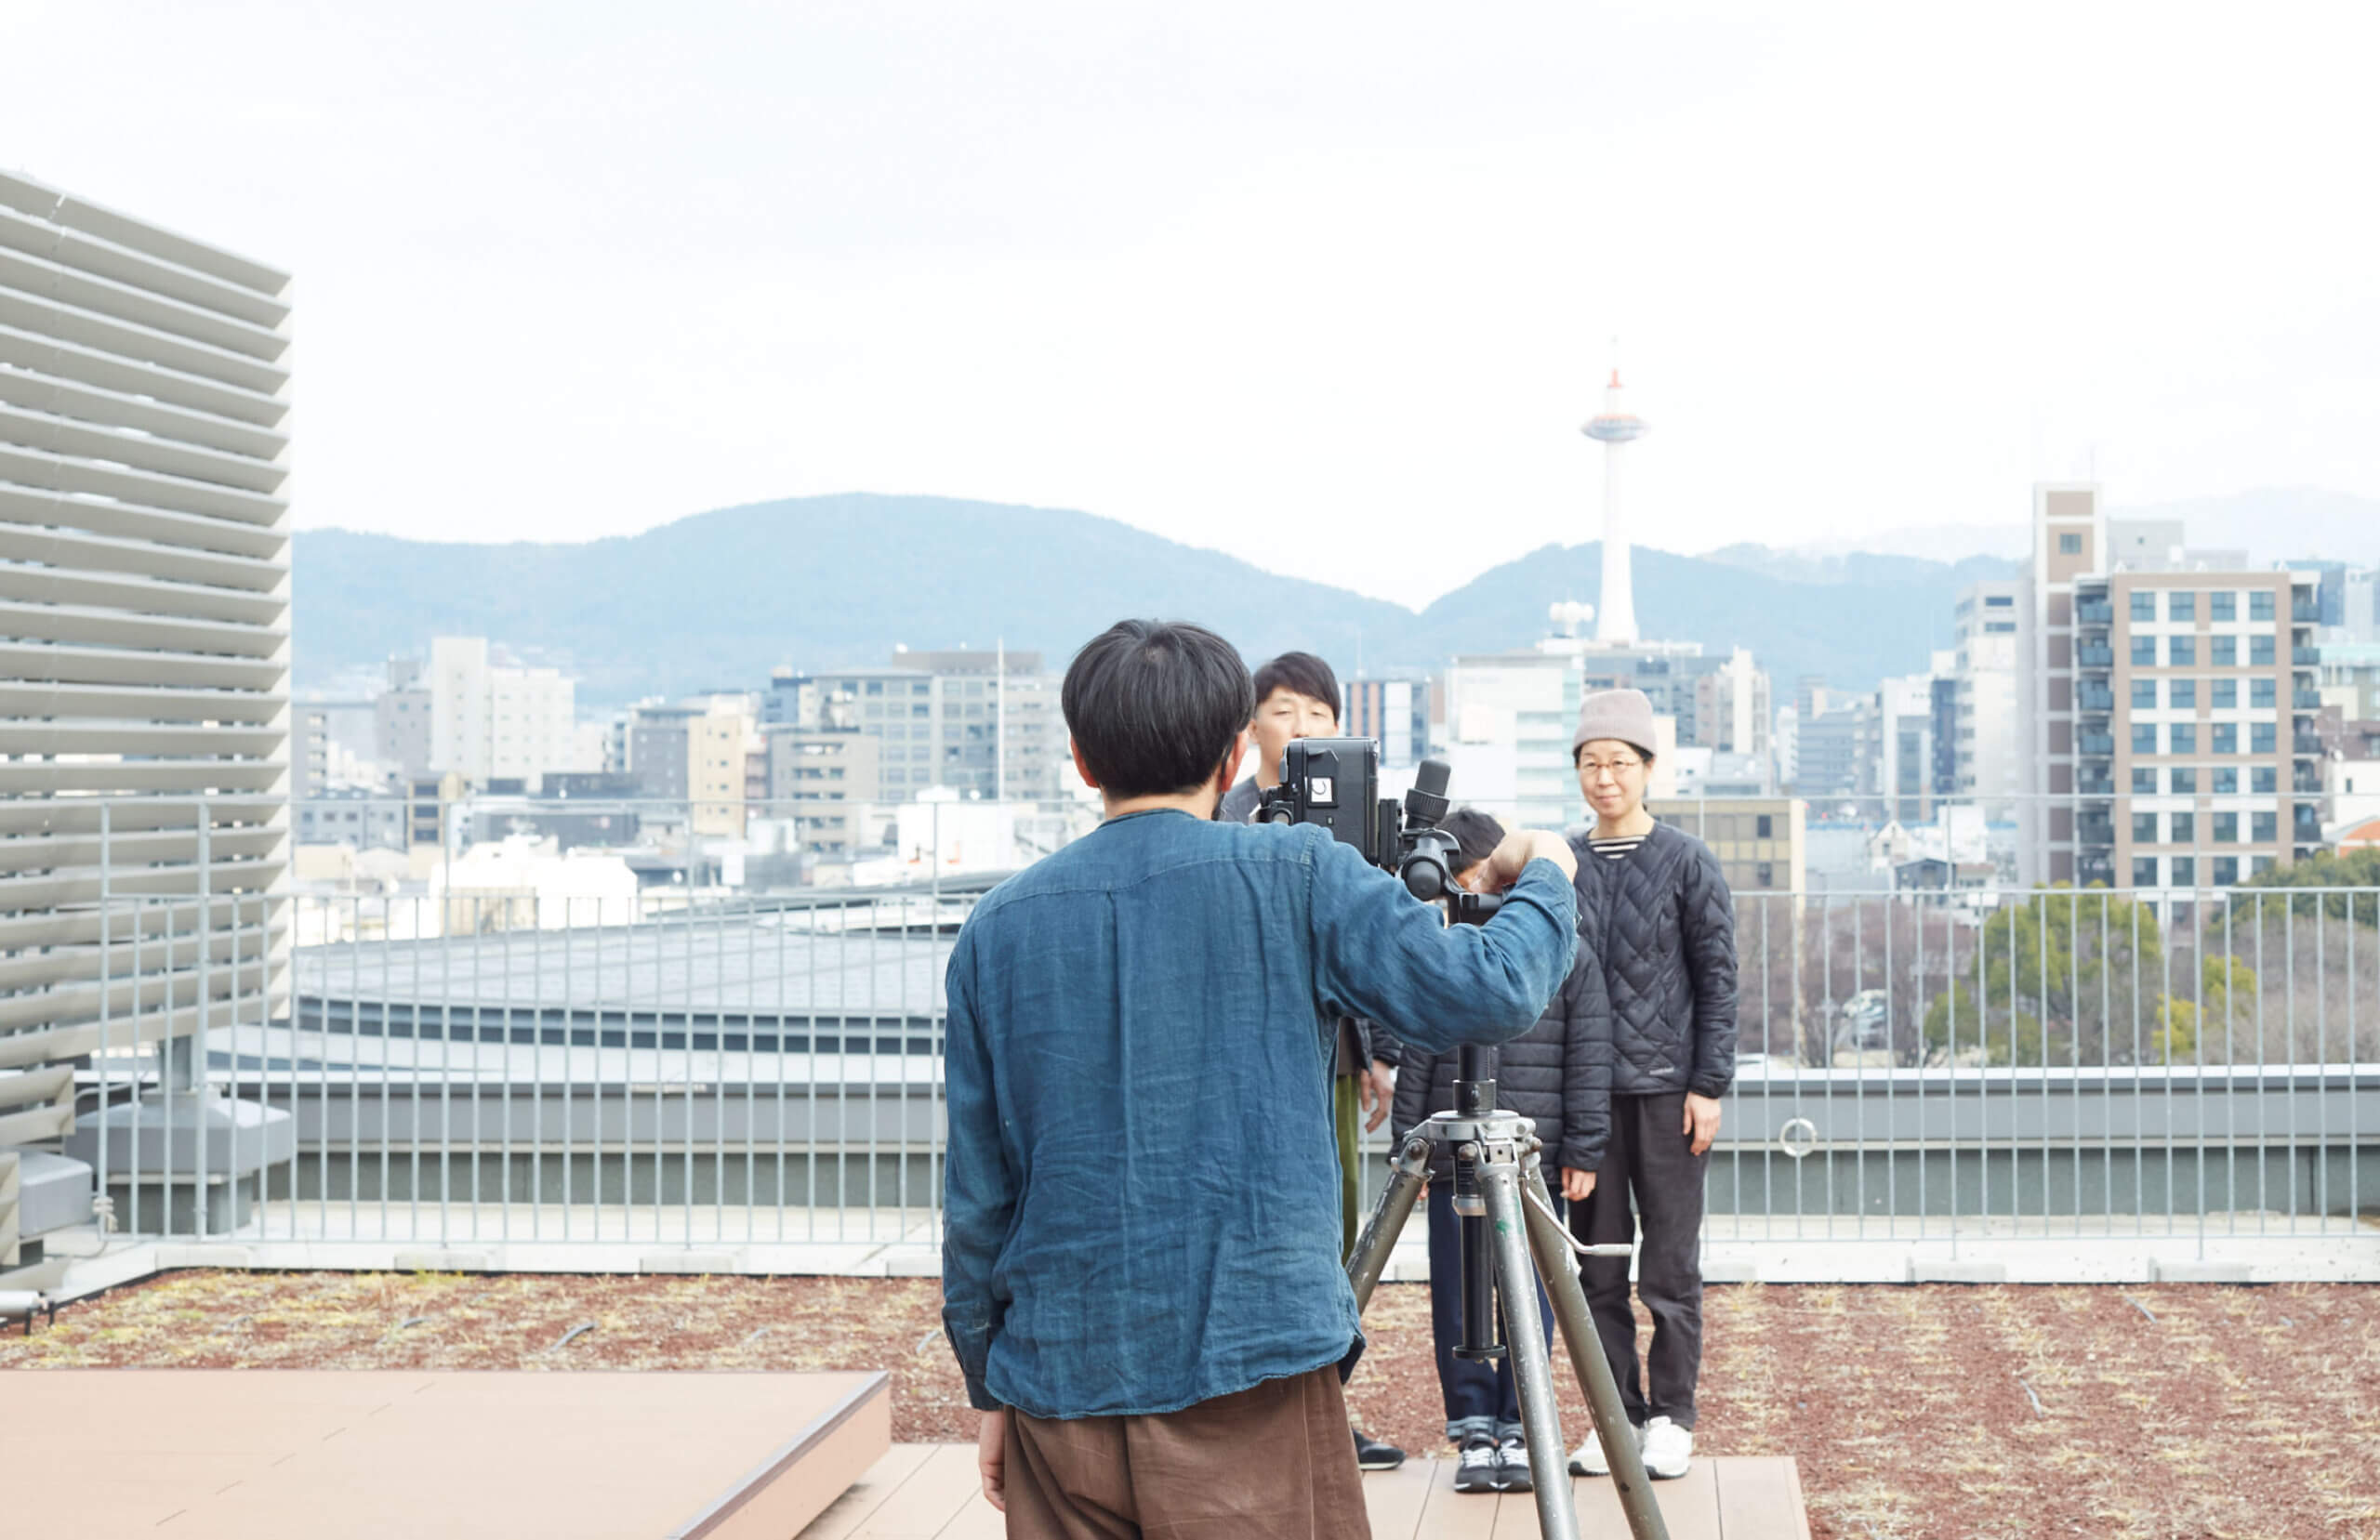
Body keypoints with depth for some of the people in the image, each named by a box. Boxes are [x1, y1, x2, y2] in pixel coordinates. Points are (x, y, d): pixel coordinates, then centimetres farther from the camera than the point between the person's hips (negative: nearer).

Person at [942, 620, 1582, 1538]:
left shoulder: (995, 928, 5)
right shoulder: (1296, 879, -4)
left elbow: (975, 1193, 8)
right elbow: (1486, 996, -7)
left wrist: (992, 1390, 17)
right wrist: (1545, 878, 13)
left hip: (1059, 1395, 4)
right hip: (1250, 1386, -3)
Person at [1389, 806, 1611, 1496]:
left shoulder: (1568, 957, 1)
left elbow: (1588, 1062, 1)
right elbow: (1415, 1060, 9)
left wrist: (1582, 1152, -3)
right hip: (1451, 1160, 2)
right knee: (1456, 1302, 4)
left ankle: (1519, 1431, 14)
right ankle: (1473, 1432, 13)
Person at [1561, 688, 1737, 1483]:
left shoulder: (1687, 862, 0)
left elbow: (1718, 980, 0)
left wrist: (1709, 1086, -6)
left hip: (1667, 1089, -3)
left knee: (1670, 1267, 1)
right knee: (1599, 1270, 5)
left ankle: (1670, 1417, 11)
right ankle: (1615, 1416, 13)